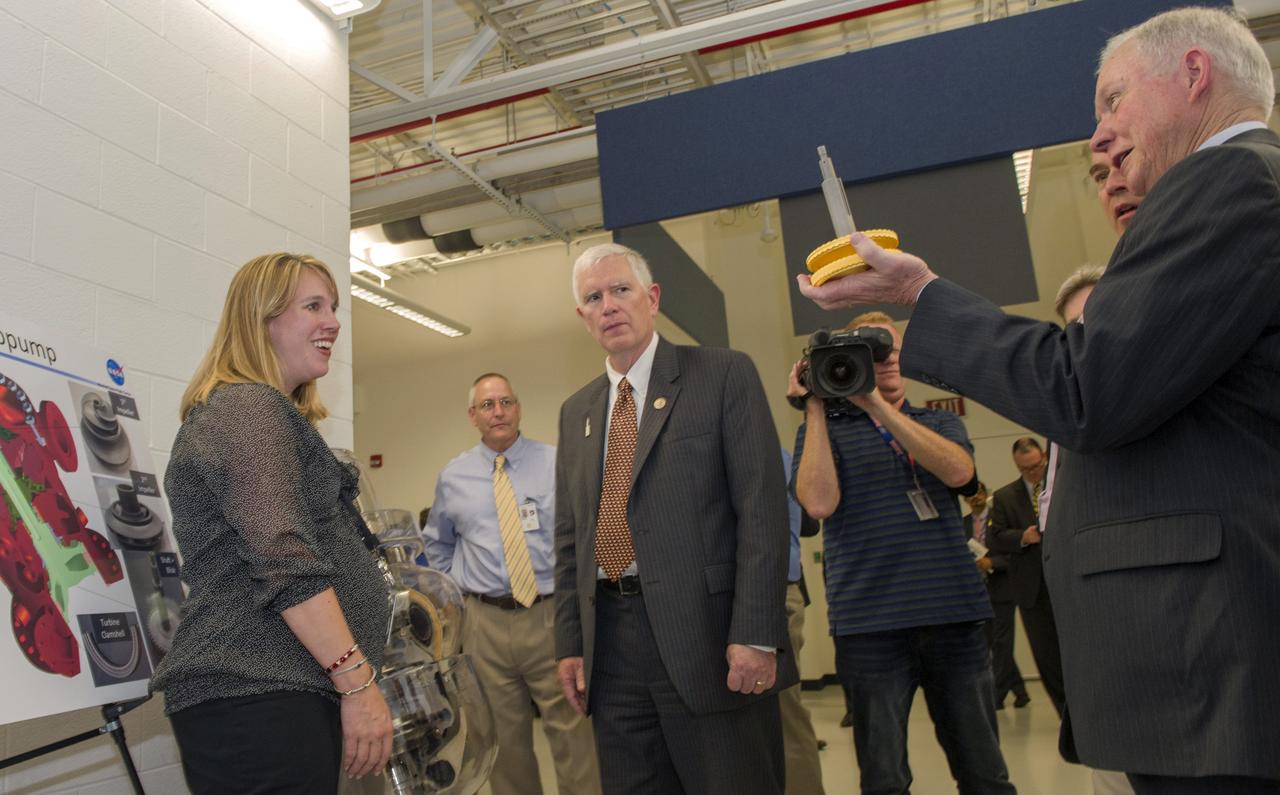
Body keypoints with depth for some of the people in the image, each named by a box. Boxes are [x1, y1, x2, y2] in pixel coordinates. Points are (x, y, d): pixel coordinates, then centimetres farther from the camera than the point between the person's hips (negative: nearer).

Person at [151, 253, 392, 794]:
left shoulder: (265, 411, 20)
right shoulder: (250, 406, -12)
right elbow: (286, 563, -22)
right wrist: (360, 682, -21)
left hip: (271, 689, 10)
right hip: (260, 694, -10)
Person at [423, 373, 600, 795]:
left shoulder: (558, 463, -1)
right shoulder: (453, 476, 7)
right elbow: (437, 542, 22)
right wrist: (458, 589, 13)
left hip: (551, 614, -2)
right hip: (485, 621, 2)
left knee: (571, 730, 0)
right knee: (505, 737, 13)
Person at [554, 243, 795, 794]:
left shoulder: (724, 375, -1)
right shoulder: (576, 411, 15)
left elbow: (762, 509, -9)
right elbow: (569, 537, 16)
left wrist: (755, 636, -15)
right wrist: (570, 643, 9)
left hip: (709, 640, -4)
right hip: (610, 646, 5)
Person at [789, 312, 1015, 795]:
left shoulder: (940, 423, 13)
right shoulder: (825, 429, 7)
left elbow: (957, 471, -10)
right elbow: (819, 503, -11)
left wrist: (877, 402, -14)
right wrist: (815, 409, -7)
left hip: (955, 614, 2)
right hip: (869, 623, -2)